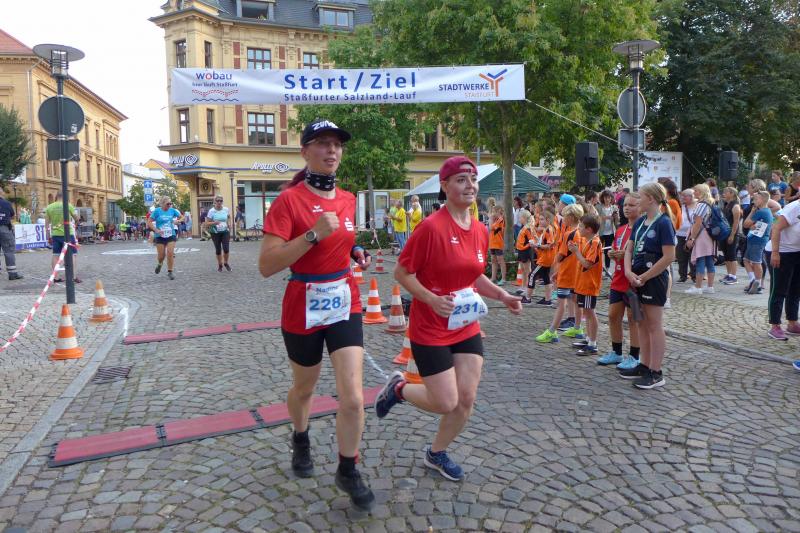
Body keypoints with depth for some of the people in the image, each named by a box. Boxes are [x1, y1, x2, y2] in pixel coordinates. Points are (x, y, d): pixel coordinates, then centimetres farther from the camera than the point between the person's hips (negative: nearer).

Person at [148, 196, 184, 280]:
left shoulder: (172, 210, 1)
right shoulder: (157, 211, -7)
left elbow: (182, 217, 13)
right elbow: (150, 222, -7)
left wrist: (178, 221, -8)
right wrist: (156, 230, -19)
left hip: (171, 235, 2)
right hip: (160, 236, -2)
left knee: (170, 253, -8)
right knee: (161, 255, 1)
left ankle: (170, 271, 5)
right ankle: (160, 264, 36)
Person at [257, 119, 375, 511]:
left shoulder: (347, 199, 3)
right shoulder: (288, 200, -14)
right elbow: (266, 266, -21)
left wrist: (355, 252, -1)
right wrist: (313, 234, -29)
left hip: (345, 304, 4)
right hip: (303, 310, -3)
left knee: (353, 398, -3)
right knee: (304, 388, 19)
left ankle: (348, 471, 21)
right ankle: (300, 439, 52)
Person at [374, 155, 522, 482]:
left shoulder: (480, 231, 3)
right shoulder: (432, 227, -19)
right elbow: (401, 273, -14)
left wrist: (503, 297, 4)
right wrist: (432, 299, -26)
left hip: (467, 328, 7)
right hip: (430, 330, -7)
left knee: (467, 399, 8)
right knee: (447, 403, -2)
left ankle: (437, 453, 33)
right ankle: (398, 388, 28)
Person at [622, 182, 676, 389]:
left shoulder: (663, 223, -13)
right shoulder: (640, 222, 10)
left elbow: (669, 257, -18)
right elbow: (629, 249, 12)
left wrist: (644, 277, -16)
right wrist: (629, 272, -5)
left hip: (654, 279, -8)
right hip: (638, 278, 8)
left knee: (654, 326, -1)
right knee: (642, 324, 15)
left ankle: (656, 373, 7)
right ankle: (644, 366, 27)